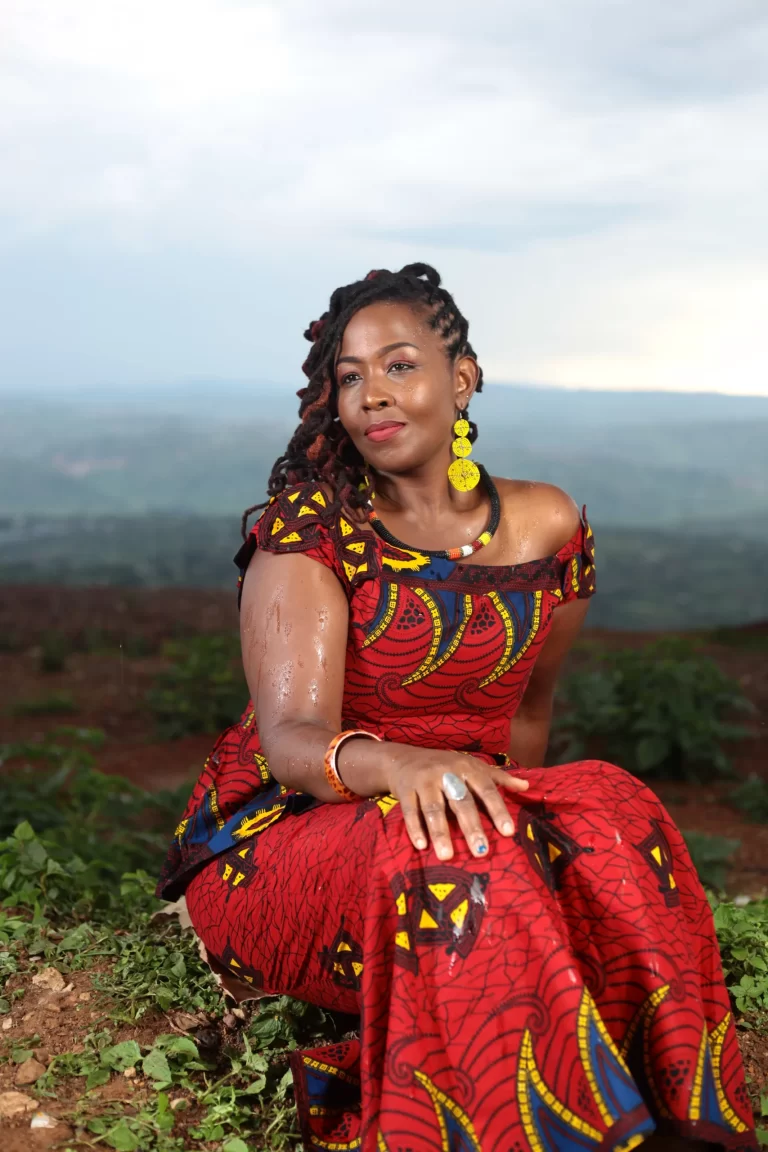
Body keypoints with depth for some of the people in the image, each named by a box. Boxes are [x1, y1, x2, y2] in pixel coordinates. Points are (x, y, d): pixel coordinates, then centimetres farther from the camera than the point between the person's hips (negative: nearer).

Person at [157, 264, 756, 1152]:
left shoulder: (548, 528, 3)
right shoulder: (309, 530, -11)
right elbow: (292, 736, -24)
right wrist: (401, 766, -44)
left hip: (459, 820, 4)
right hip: (277, 836, -3)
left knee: (612, 813, -28)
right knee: (450, 857, -37)